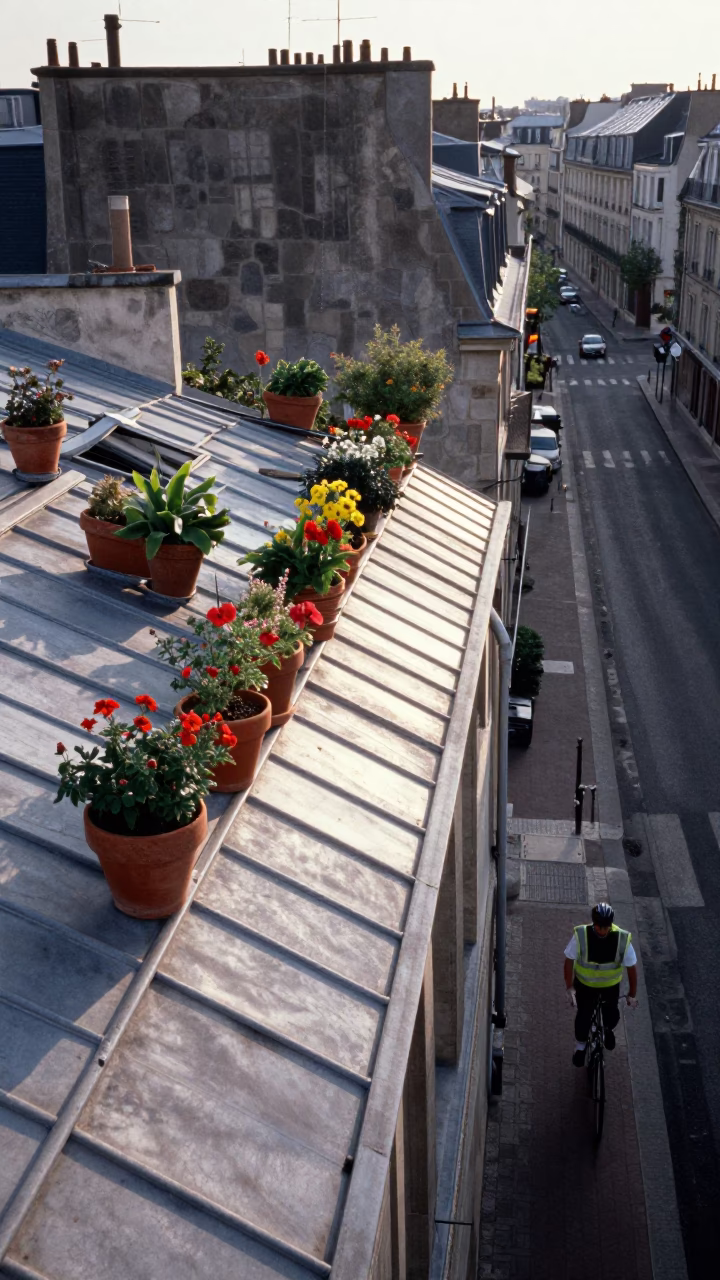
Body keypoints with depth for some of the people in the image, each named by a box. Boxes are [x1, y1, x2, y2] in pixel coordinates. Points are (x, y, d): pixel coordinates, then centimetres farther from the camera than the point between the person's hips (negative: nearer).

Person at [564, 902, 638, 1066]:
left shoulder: (622, 940, -28)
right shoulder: (580, 936, -30)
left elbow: (632, 967, -13)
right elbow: (569, 961, -15)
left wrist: (632, 994, -6)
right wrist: (569, 988, -13)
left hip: (611, 985, 1)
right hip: (585, 984, 0)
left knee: (611, 1014, 10)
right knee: (584, 1015, 10)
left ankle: (609, 1029, 48)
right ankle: (580, 1045, 40)